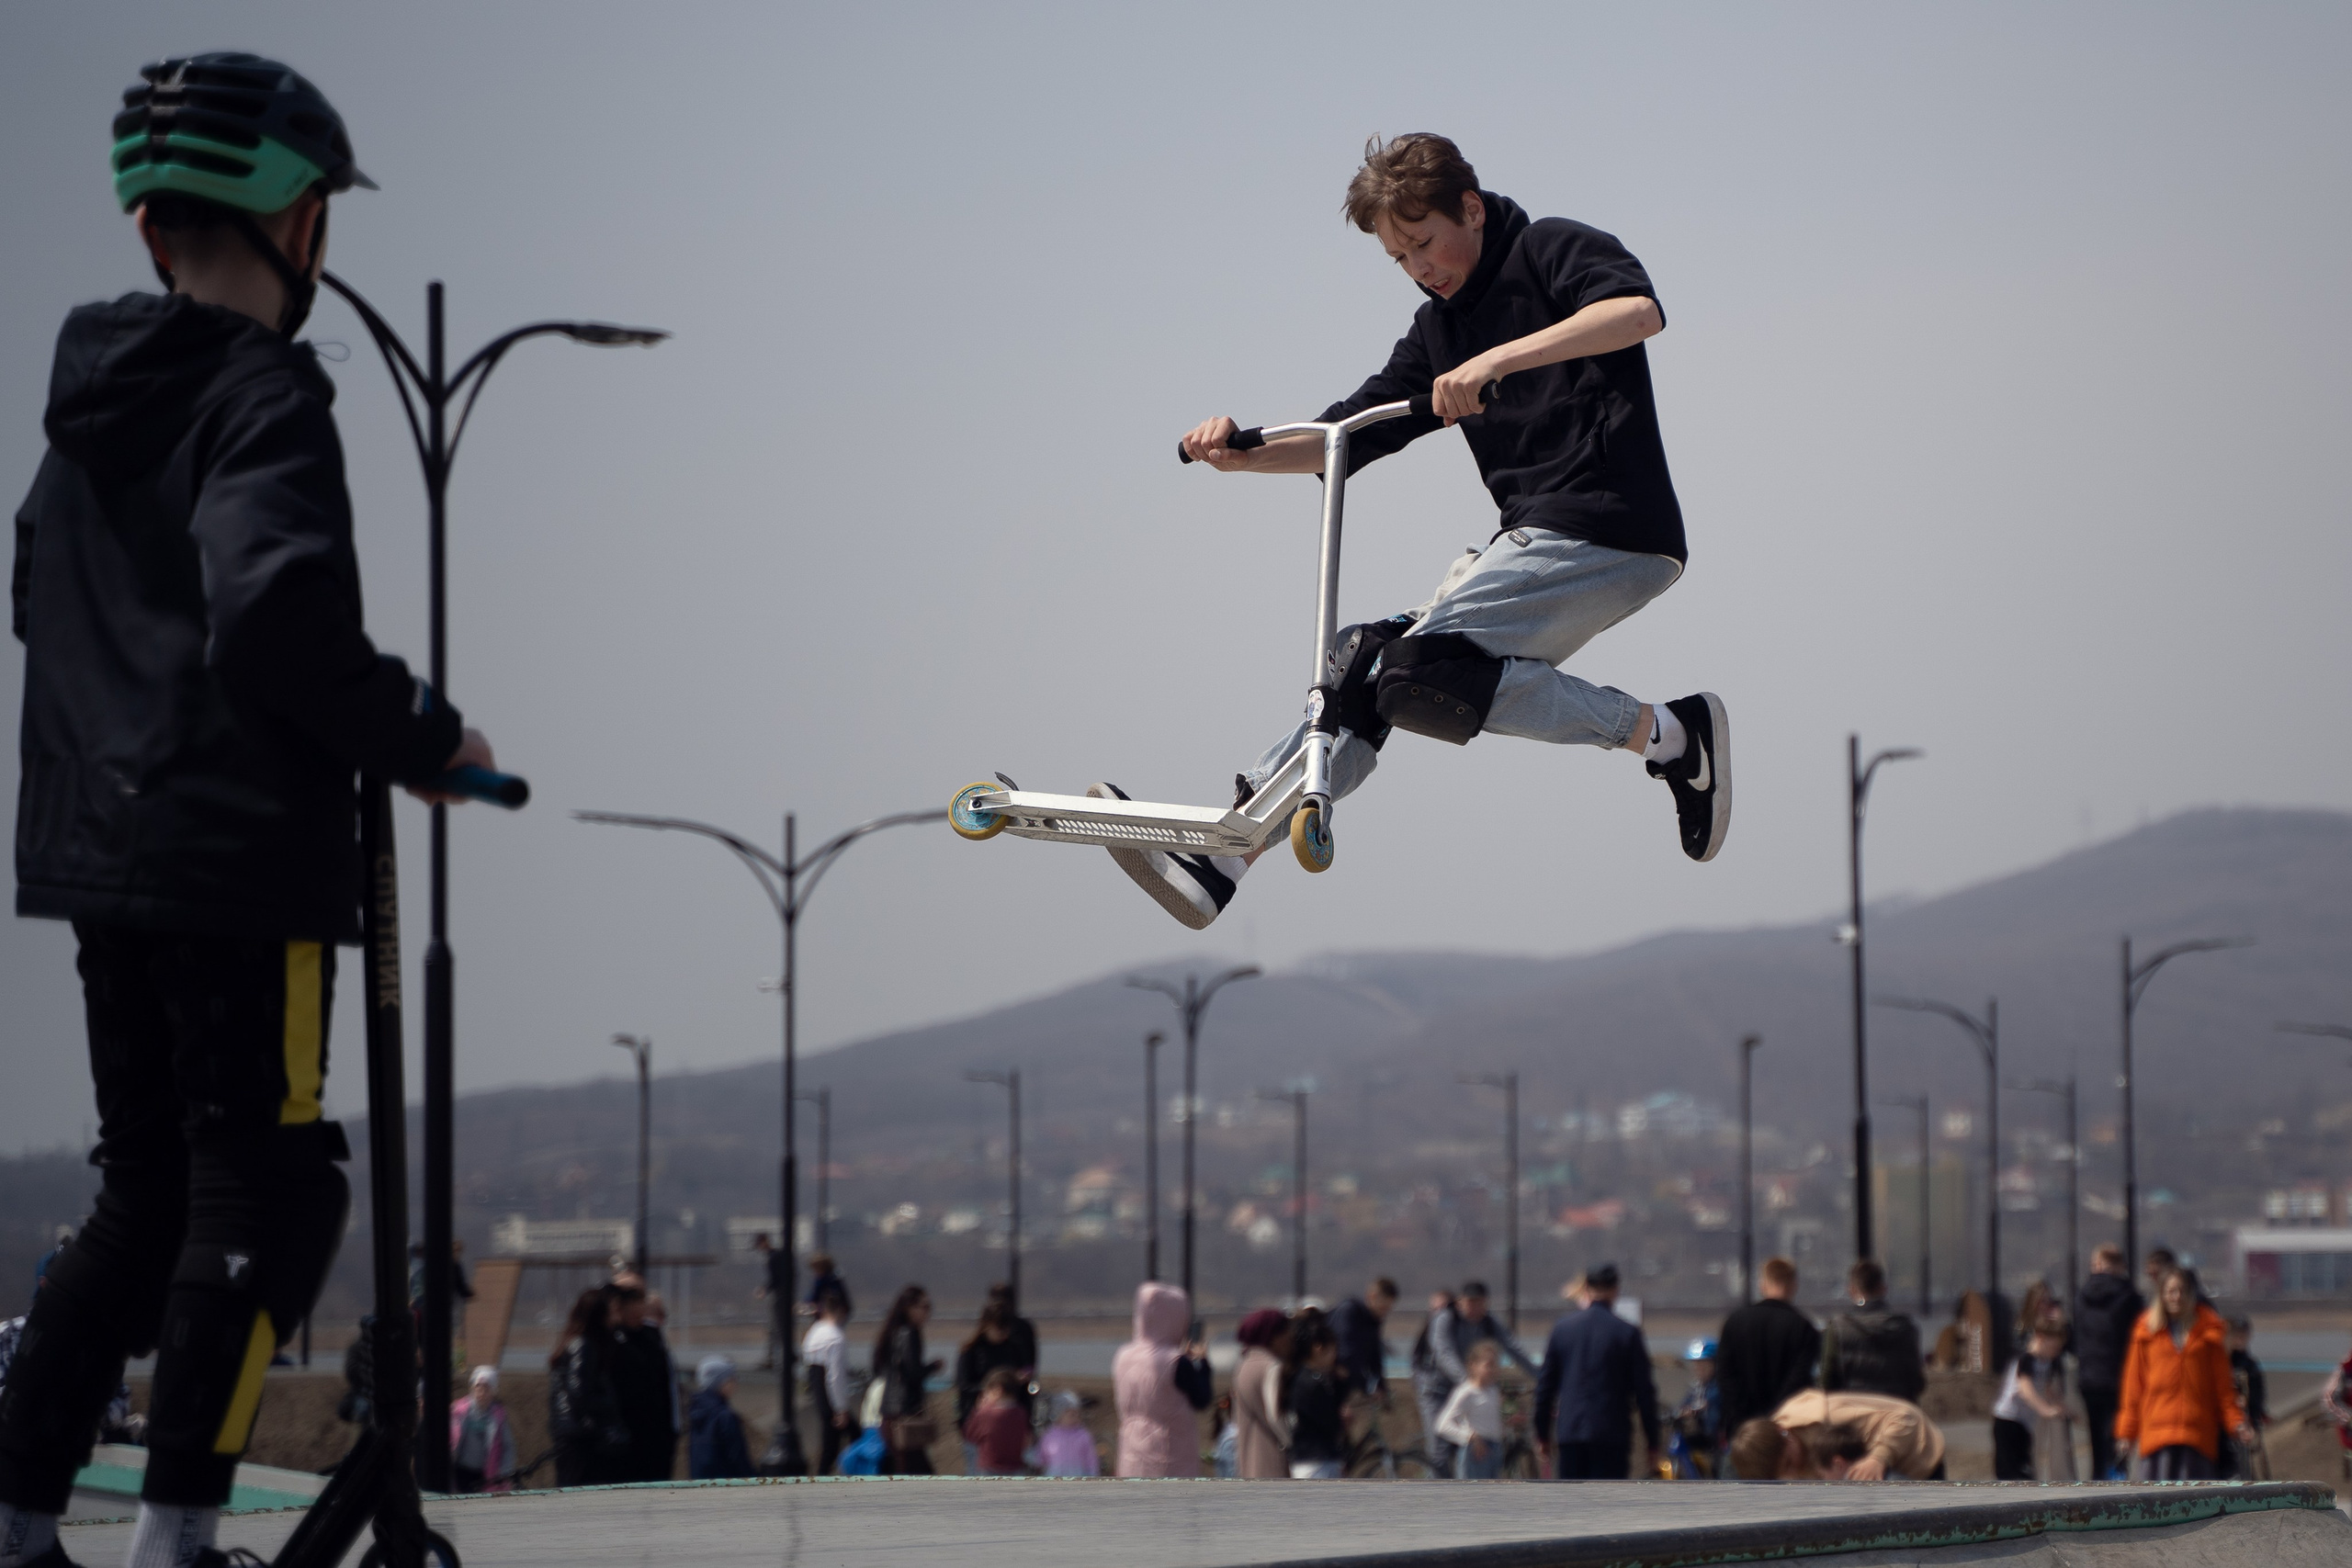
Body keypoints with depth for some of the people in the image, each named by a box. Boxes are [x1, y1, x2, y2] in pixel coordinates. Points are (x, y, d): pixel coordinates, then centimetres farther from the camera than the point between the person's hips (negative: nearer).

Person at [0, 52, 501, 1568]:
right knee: (265, 1194, -1)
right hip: (244, 859, -8)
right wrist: (426, 738, -12)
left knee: (148, 1191, 16)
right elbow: (283, 617, -25)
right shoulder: (262, 395, -13)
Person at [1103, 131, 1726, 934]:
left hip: (1606, 532, -8)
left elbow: (1639, 310, -24)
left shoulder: (1553, 251, -3)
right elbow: (1345, 438, 19)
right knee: (1370, 661, 1)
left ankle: (1666, 734, -17)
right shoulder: (1440, 330, 20)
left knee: (1420, 673, -22)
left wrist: (1499, 359, -35)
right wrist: (1243, 454, -1)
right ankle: (1220, 855, 2)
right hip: (1535, 535, 8)